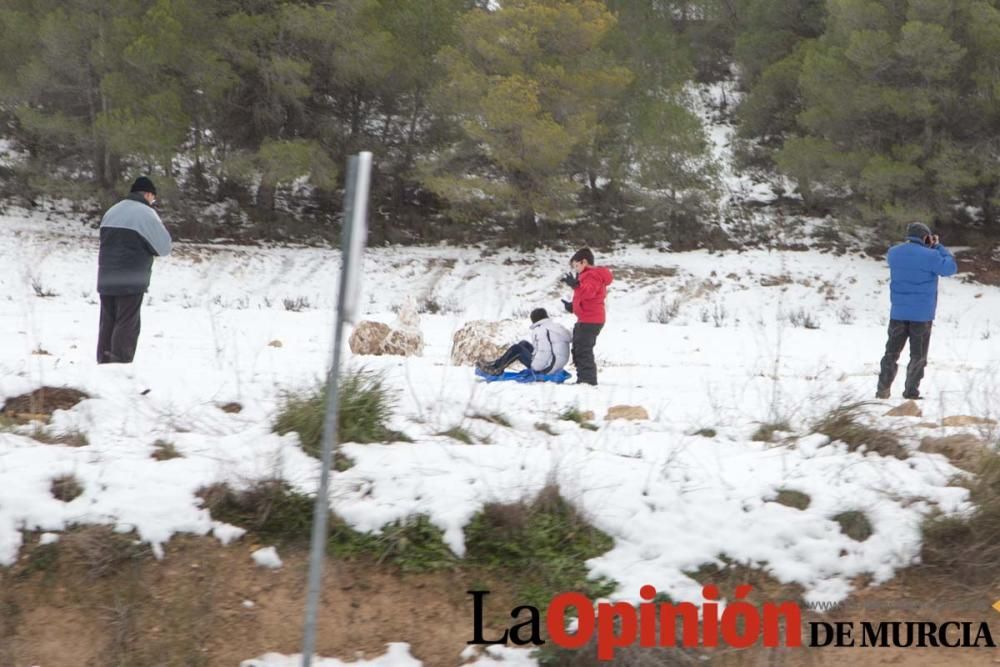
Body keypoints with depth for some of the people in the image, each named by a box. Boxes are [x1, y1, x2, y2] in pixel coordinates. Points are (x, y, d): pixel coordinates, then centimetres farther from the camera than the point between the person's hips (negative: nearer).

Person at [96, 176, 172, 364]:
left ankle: (104, 363, 14)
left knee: (107, 323, 12)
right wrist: (147, 249, 15)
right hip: (131, 281, -7)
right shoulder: (145, 213, -7)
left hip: (106, 279, 7)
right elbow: (164, 247, -5)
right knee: (126, 326, -4)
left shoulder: (112, 211, 15)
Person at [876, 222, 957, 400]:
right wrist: (938, 247, 5)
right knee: (918, 356, 5)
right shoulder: (929, 256, -14)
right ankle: (911, 393, 3)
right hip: (922, 314, -4)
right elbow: (950, 268, -2)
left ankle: (882, 390, 11)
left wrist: (930, 248, 16)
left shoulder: (894, 253, 2)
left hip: (898, 313, 4)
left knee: (891, 353, 12)